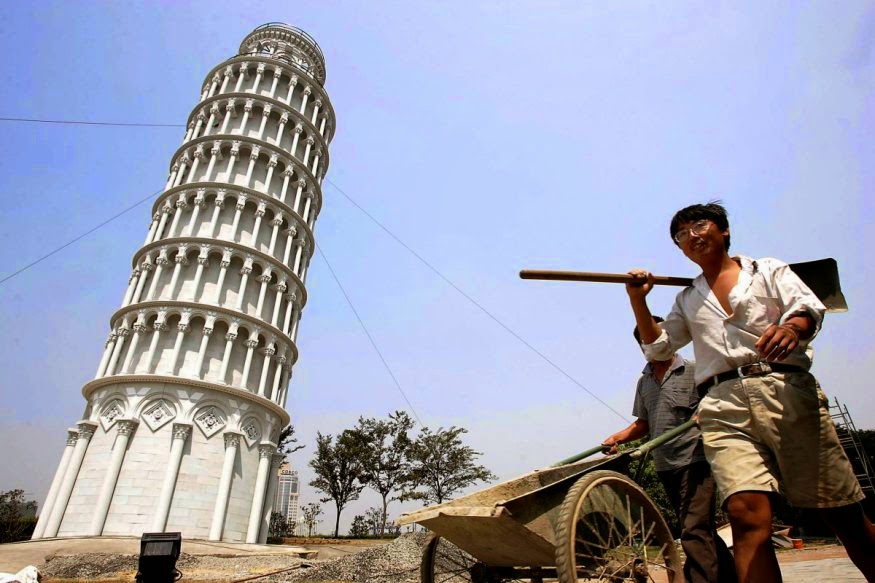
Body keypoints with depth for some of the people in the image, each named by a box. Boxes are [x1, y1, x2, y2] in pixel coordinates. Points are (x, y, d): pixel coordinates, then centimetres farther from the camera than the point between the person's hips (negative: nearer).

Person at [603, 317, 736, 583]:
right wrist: (617, 438, 5)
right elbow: (643, 423, 20)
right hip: (665, 466, 7)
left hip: (695, 460, -7)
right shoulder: (644, 382, 14)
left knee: (694, 531, -14)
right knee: (699, 530, 16)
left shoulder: (694, 371, -4)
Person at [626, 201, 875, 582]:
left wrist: (792, 326, -24)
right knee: (747, 514, -17)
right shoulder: (687, 300, 26)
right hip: (724, 406, 1)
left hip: (787, 389, -1)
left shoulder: (768, 270, 18)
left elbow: (808, 305, 0)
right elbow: (657, 346, 22)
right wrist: (638, 301, 8)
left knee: (843, 515, -1)